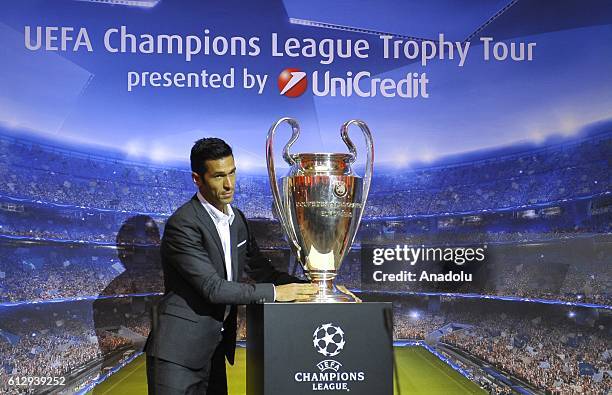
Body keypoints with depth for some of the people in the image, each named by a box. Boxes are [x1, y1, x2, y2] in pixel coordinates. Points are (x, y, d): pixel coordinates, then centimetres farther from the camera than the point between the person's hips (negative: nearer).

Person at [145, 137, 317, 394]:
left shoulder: (237, 219, 8)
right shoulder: (182, 224, -18)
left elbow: (259, 268, 13)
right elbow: (213, 288, -22)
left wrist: (310, 288, 0)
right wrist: (275, 292, -19)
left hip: (215, 346, 7)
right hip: (178, 352, -7)